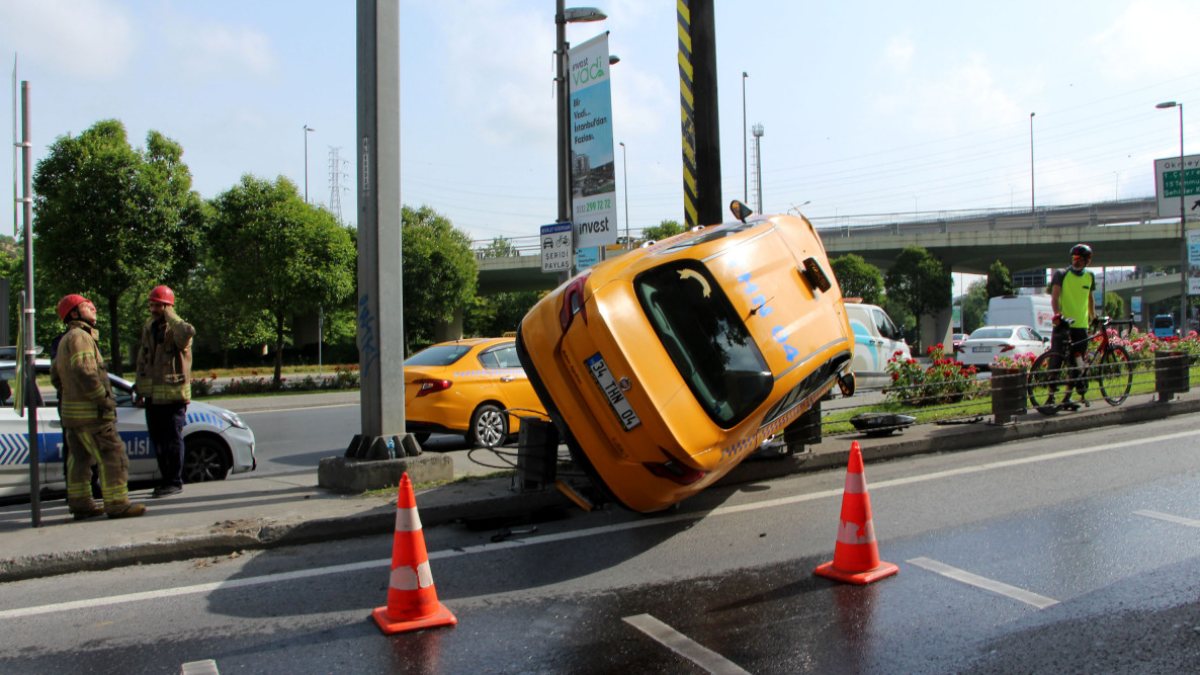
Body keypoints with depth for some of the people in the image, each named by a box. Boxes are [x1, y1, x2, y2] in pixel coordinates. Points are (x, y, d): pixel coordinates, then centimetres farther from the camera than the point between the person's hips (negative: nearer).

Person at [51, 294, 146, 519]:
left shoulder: (65, 340, 20)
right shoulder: (79, 336, -13)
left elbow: (55, 375, 28)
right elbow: (84, 372, -25)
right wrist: (104, 399, -20)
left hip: (71, 411, 10)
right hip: (90, 412, -10)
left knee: (79, 459, 13)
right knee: (112, 456, -7)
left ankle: (80, 505, 19)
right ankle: (117, 504, -6)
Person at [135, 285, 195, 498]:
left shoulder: (176, 329, -11)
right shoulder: (148, 327, 13)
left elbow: (188, 332, -38)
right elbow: (142, 360, 19)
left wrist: (170, 316, -22)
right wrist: (140, 389, 18)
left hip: (173, 395, -8)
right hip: (152, 395, 8)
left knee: (173, 440, -2)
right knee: (158, 441, 13)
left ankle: (175, 482, 6)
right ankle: (167, 479, 24)